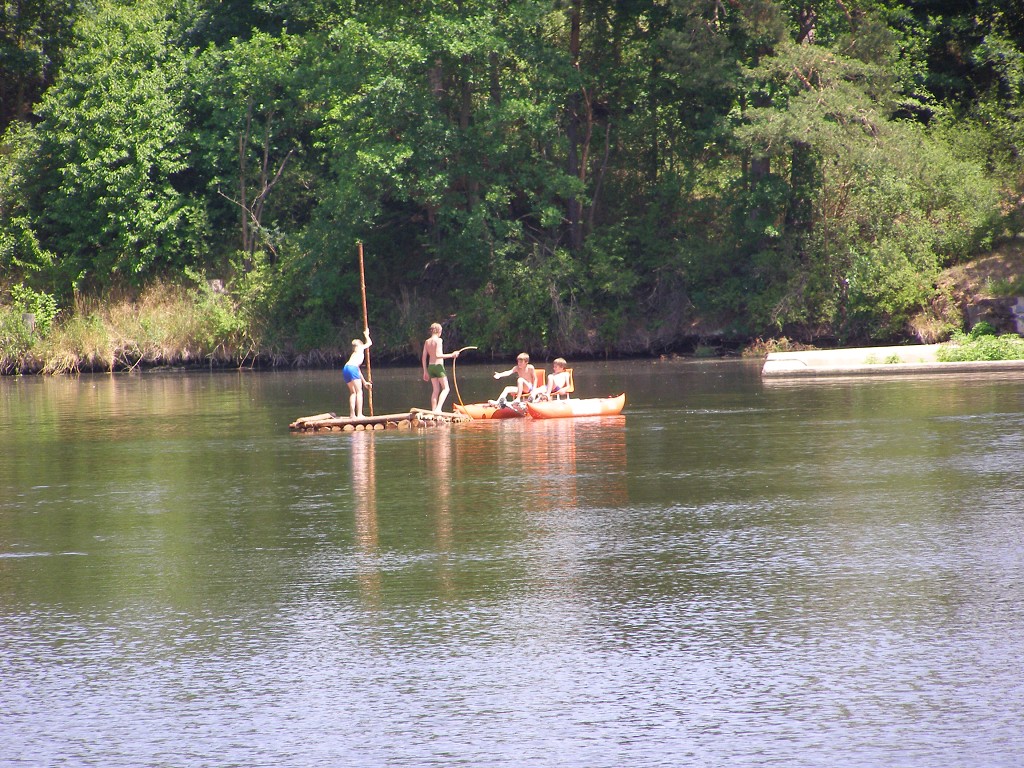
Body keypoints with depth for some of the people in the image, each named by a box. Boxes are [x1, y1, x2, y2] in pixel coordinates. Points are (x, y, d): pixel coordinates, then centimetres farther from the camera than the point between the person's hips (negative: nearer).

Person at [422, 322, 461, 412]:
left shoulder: (427, 342, 9)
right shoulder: (438, 340, -10)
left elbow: (423, 358, 9)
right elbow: (438, 355, -21)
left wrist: (425, 371, 16)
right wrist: (451, 355, -17)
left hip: (430, 367, 6)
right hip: (438, 366, -6)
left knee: (435, 390, 12)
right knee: (445, 388, 0)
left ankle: (433, 411, 7)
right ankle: (438, 408, -17)